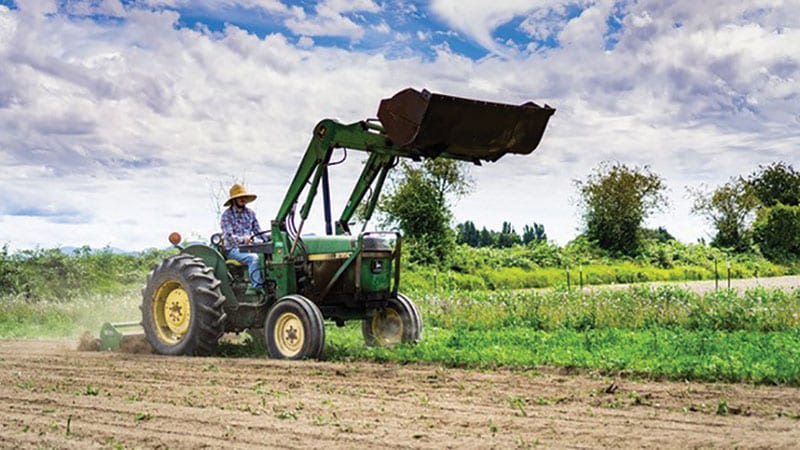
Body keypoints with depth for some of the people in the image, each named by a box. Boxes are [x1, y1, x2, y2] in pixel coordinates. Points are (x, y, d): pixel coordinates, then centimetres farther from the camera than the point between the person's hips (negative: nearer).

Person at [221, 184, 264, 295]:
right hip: (233, 249, -5)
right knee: (253, 258, -34)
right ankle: (257, 286, -32)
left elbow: (257, 231, 14)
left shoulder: (250, 213, 13)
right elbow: (229, 236, -13)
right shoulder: (227, 215, -3)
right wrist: (243, 239, -30)